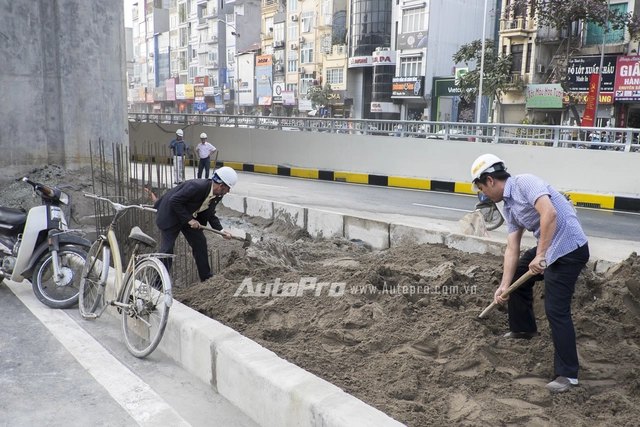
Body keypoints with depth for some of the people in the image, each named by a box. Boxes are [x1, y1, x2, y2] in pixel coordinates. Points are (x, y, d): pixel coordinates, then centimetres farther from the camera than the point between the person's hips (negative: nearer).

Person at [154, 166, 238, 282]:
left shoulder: (217, 196, -8)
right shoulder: (196, 186, -34)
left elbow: (210, 214, 6)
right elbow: (174, 201, -31)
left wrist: (221, 230, -6)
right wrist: (189, 220, -28)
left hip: (190, 217, 8)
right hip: (170, 215, -8)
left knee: (200, 242, 7)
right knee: (167, 248, -9)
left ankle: (207, 277, 20)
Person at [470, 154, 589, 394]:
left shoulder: (524, 183, -17)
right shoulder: (509, 207, 11)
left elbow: (549, 213, -32)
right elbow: (512, 249, 9)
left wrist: (540, 255, -30)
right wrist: (504, 285, 4)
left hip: (569, 249, -10)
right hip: (548, 248, 10)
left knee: (556, 310, -9)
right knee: (516, 278, 24)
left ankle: (567, 374, 2)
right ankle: (524, 328, 43)